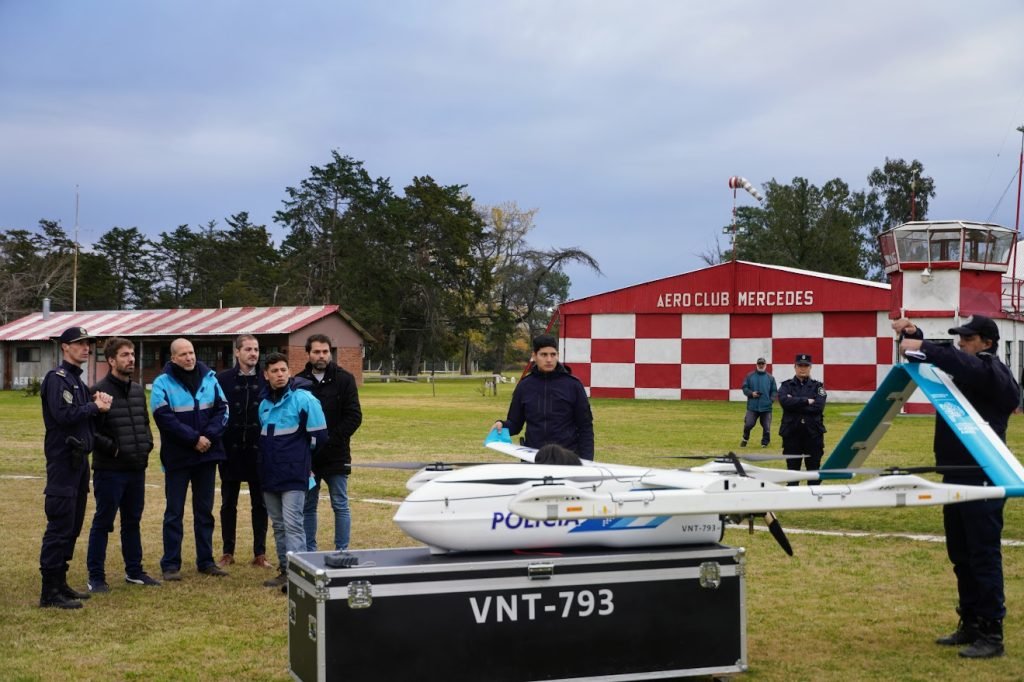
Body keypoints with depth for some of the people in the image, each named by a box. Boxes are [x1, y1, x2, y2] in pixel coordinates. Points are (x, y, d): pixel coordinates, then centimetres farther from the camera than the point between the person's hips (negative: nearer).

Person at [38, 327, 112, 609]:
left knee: (73, 526, 13)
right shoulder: (57, 378, -10)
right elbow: (63, 415, -22)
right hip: (63, 460, -10)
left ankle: (60, 583, 20)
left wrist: (98, 403, -2)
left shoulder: (78, 381, 19)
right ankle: (50, 592, -7)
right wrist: (95, 407, -10)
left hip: (79, 459, 10)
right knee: (60, 526, -9)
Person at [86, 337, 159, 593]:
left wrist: (147, 443, 7)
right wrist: (111, 447, -17)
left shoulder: (138, 390, 12)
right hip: (109, 469, -7)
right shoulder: (100, 391, -11)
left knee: (133, 521, 16)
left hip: (137, 468, 7)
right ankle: (96, 577, 8)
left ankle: (134, 571, 26)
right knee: (102, 523, 1)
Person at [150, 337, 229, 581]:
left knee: (205, 510, 11)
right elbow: (165, 418, -15)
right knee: (174, 512, 2)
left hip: (207, 455, 4)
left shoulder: (209, 378, 4)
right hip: (177, 457, -4)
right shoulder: (162, 383, -7)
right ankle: (171, 564, 8)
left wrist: (209, 436, -14)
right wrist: (194, 439, -18)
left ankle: (205, 560, 19)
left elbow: (222, 410, 2)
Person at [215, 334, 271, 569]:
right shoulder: (222, 380, -1)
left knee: (260, 503, 6)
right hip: (231, 450, 0)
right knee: (228, 503, 9)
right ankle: (228, 552, 19)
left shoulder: (266, 381, 1)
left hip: (259, 451, 0)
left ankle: (260, 553, 15)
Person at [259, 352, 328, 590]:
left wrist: (298, 455, 4)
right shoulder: (265, 403, 11)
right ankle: (284, 570, 20)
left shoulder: (303, 399, -9)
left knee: (293, 524, -11)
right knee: (278, 525, 12)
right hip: (270, 473, 7)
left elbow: (319, 436, -8)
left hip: (294, 474, -7)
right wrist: (274, 456, 14)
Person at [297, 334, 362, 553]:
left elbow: (354, 416, -6)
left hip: (336, 456, -2)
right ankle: (309, 553, 19)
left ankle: (342, 551, 10)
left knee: (340, 506, 4)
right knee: (307, 507, 10)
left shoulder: (344, 380, -2)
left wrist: (330, 439, -14)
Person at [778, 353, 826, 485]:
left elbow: (818, 406, -10)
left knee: (814, 468, 4)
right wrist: (807, 401, -12)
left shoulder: (817, 386, 7)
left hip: (813, 433, 0)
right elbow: (785, 401, -14)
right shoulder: (786, 386, 7)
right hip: (791, 433, 0)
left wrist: (795, 404, -11)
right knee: (792, 469, 7)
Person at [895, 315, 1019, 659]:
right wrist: (912, 336, -2)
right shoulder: (965, 371, 14)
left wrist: (923, 346, -34)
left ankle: (991, 634, -3)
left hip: (983, 480, -9)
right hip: (957, 477, 9)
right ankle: (971, 625, 21)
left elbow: (963, 364, -32)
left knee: (984, 557, -7)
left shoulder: (994, 373, -11)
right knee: (961, 556, 13)